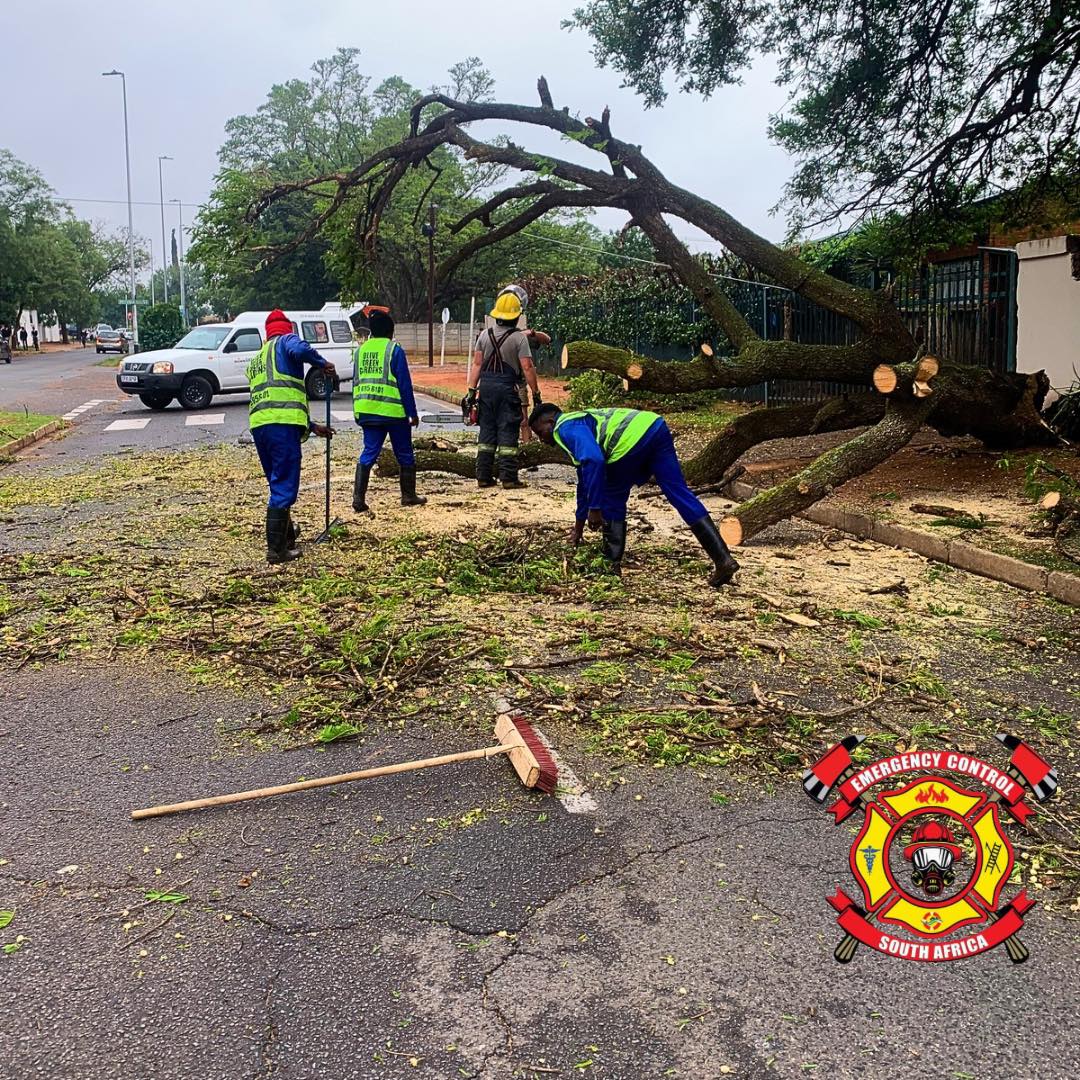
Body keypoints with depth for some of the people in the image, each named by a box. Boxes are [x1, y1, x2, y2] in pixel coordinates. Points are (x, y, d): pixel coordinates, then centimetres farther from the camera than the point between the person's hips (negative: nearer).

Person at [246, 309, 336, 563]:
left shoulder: (255, 360, 33)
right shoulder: (286, 340, 10)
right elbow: (299, 350, -18)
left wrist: (312, 426, 36)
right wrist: (323, 363, 0)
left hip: (258, 424, 8)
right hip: (282, 424, -8)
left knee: (278, 484, 22)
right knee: (285, 487, -4)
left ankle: (286, 535, 35)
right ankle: (276, 549, -4)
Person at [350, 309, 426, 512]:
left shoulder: (360, 351, 10)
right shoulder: (394, 350, -7)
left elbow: (356, 383, 14)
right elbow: (404, 384, -8)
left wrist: (358, 412, 20)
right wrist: (412, 413, -4)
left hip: (366, 411, 5)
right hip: (393, 411, -5)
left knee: (369, 453, 5)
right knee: (405, 455, 10)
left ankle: (358, 497, -6)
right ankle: (408, 496, 18)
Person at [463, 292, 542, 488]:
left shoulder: (485, 335, 5)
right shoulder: (519, 337, -7)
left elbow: (476, 364, 4)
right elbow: (527, 367, -11)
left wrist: (472, 390, 6)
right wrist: (536, 393, -6)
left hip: (486, 386, 4)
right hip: (507, 387, -4)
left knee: (486, 430, 10)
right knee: (507, 432, -1)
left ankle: (483, 476, 11)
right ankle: (508, 477, -2)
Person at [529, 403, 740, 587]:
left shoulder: (567, 427, 6)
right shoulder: (581, 422, 35)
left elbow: (593, 461, -15)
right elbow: (585, 481, 44)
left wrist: (594, 508, -9)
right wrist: (579, 527, 51)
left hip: (631, 440, -9)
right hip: (655, 426, 9)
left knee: (612, 500, 14)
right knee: (679, 493, 6)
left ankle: (612, 564, 23)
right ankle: (723, 559, 1)